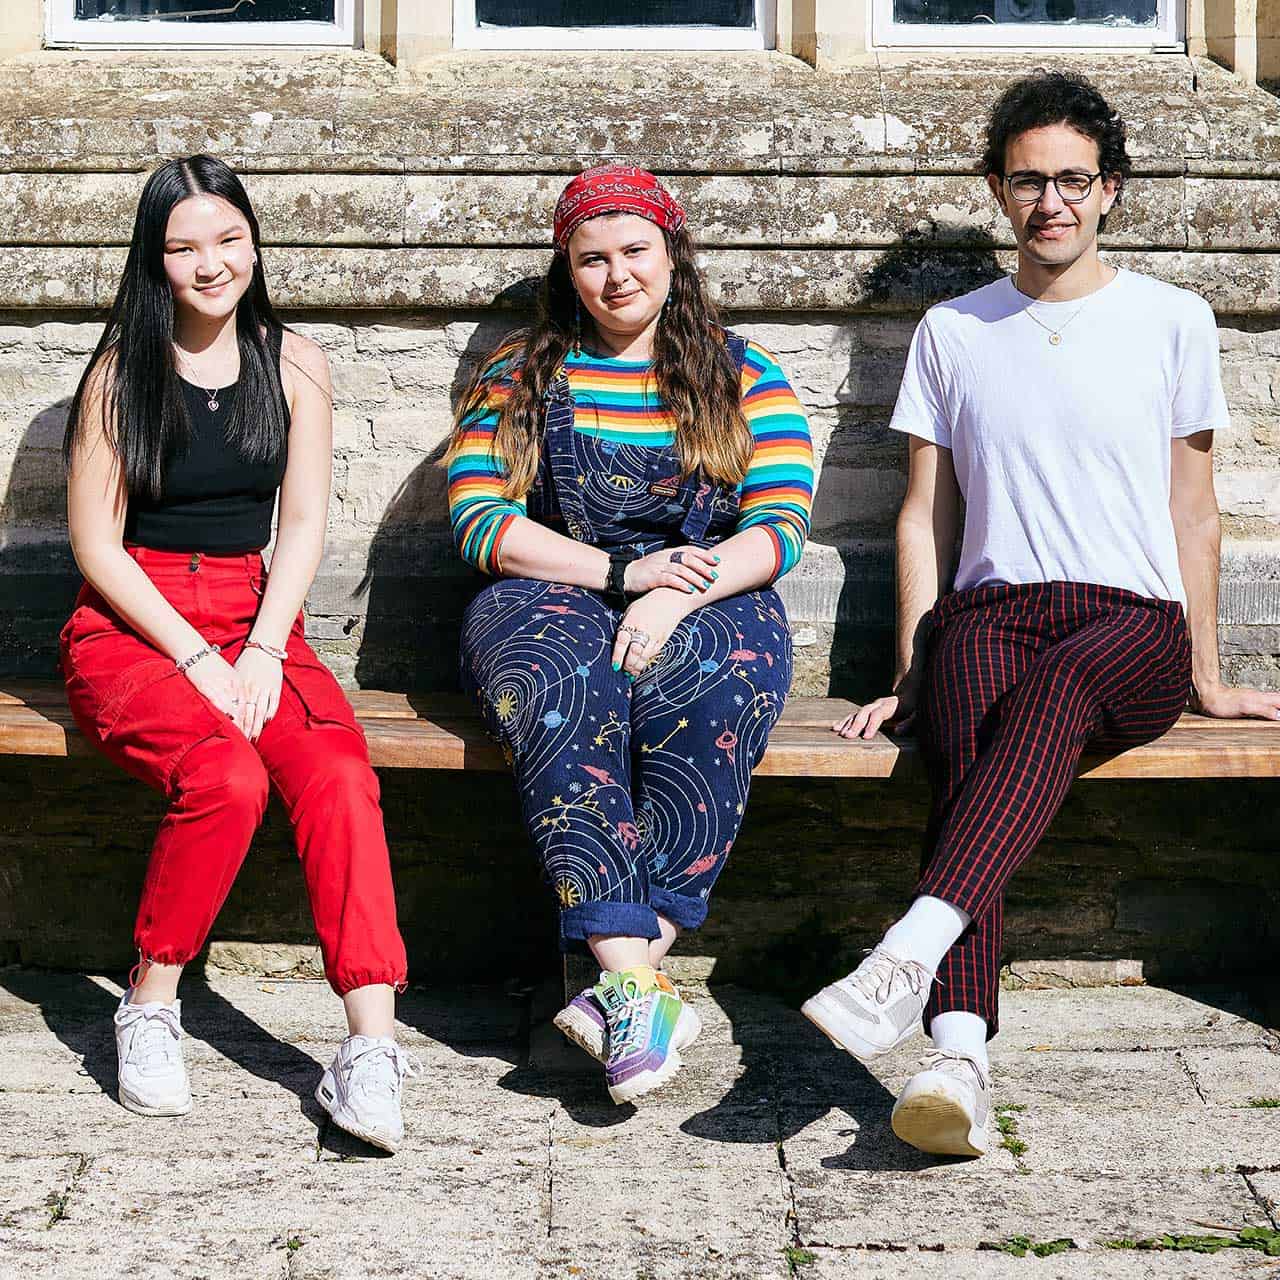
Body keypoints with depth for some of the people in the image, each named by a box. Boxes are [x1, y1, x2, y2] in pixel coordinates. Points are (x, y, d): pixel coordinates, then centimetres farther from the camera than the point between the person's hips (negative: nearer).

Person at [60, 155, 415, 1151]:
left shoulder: (292, 363, 10)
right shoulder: (122, 371, 2)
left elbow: (304, 525, 6)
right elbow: (96, 543, -2)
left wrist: (263, 651, -11)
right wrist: (196, 660, -13)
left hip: (255, 621, 3)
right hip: (131, 624, -2)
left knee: (339, 775, -28)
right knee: (225, 776, -33)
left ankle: (373, 1050, -33)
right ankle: (151, 1007, -11)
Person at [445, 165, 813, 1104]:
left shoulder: (745, 376, 14)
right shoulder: (515, 377, 15)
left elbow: (780, 526, 2)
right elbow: (479, 521, 2)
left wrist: (677, 593, -17)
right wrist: (619, 572, -11)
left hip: (710, 606, 0)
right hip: (552, 601, 0)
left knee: (712, 686, -37)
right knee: (566, 683, -37)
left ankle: (623, 982, -38)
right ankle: (640, 985, -44)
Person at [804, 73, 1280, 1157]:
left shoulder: (1172, 321, 12)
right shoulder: (953, 332, 16)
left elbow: (1192, 510, 15)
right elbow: (926, 513, 17)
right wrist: (911, 673, 8)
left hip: (1134, 621, -1)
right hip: (991, 611, 1)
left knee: (1052, 691, -38)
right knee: (969, 751, -34)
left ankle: (913, 951, -54)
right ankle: (961, 1058, -49)